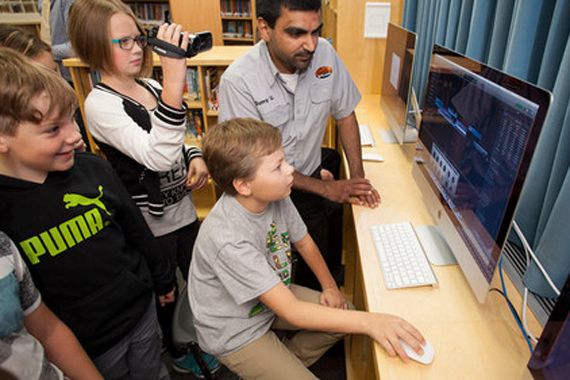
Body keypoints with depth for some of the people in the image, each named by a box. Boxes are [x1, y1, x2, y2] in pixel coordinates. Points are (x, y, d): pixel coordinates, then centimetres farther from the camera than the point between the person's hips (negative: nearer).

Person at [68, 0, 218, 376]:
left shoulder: (152, 88, 0)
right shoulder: (100, 105, -21)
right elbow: (158, 157, -39)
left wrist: (195, 157, -7)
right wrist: (174, 85, -47)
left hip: (185, 210, 7)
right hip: (152, 225, -6)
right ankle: (177, 352, 48)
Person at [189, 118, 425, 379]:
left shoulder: (276, 197, -15)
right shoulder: (228, 240, -37)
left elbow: (304, 242, 5)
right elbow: (290, 311, -35)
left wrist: (329, 286, -1)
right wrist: (368, 321, -38)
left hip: (274, 298, 7)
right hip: (235, 333, -6)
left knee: (345, 313, 4)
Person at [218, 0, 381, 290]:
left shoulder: (324, 54, -10)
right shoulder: (238, 80, -23)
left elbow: (345, 114, 4)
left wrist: (357, 177, -5)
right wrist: (326, 188, -17)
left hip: (315, 172, 4)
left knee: (324, 267, 9)